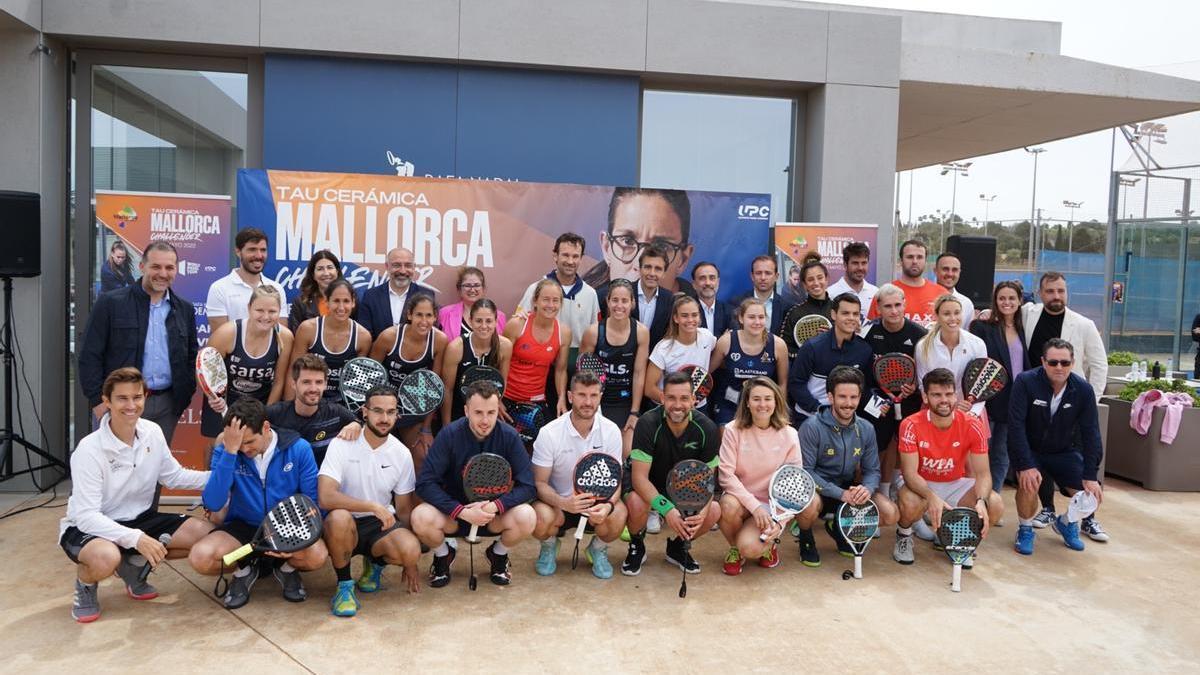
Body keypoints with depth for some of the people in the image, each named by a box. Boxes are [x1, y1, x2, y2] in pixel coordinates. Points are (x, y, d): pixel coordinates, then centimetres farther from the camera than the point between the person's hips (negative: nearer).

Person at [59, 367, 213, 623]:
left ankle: (136, 565, 11)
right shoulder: (89, 450, -24)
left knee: (204, 535, -12)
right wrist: (135, 538, -38)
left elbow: (173, 476, 7)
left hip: (139, 519, 6)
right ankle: (85, 585, 0)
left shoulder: (153, 432, -6)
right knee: (106, 558, -40)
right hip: (90, 527, -6)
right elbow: (86, 515, -27)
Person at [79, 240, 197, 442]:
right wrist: (97, 400, -9)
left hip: (167, 405, 3)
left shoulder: (184, 310, 10)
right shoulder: (110, 303, -2)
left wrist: (185, 395, 5)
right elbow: (90, 355, -4)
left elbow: (191, 357, 16)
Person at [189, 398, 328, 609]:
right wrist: (230, 452, -30)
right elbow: (213, 504, -23)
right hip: (243, 527, 1)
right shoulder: (224, 452, -10)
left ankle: (287, 568, 6)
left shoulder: (298, 448, -12)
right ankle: (244, 570, 7)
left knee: (317, 555, -32)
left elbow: (312, 502, -7)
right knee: (200, 557, -27)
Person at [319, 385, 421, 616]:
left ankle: (375, 563, 10)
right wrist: (373, 506, -29)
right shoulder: (342, 445, -13)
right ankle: (344, 585, -12)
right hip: (345, 526, -2)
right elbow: (325, 497, -25)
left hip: (382, 524, 3)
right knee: (339, 518, -38)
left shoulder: (402, 454, -2)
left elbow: (404, 509, 5)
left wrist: (409, 561, 6)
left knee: (411, 551, -28)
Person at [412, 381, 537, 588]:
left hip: (496, 511, 0)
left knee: (527, 517, -29)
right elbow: (425, 483, -20)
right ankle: (443, 555, 7)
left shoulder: (509, 436, -14)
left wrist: (495, 505, -32)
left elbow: (527, 486, -15)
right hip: (454, 509, 0)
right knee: (421, 518, -31)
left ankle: (498, 555, 7)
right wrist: (462, 512, -31)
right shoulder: (450, 434, -17)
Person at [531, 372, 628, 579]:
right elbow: (540, 482, -11)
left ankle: (598, 549, 7)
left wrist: (608, 505, -30)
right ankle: (549, 546, 7)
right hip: (559, 501, -1)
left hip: (597, 500, 1)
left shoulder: (611, 431, -9)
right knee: (540, 520, -33)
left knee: (617, 517, -31)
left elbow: (614, 481, -6)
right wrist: (563, 503, -33)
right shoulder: (549, 433, -14)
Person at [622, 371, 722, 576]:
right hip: (649, 489, -3)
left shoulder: (707, 429, -17)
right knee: (636, 503, -36)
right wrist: (666, 509, -43)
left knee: (714, 511, -24)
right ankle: (637, 547, 1)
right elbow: (639, 476, -28)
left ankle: (677, 546, 8)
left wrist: (702, 510, -33)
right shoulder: (648, 424, -25)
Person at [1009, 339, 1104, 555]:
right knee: (1029, 483, -31)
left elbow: (1090, 433, -10)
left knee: (1092, 493, -11)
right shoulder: (1025, 382, -22)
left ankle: (1066, 523, 24)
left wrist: (1090, 476, -16)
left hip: (1065, 452, 4)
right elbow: (1016, 425, -24)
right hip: (1029, 450, -3)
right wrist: (1026, 465, -31)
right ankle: (1025, 529, -1)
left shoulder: (1083, 389, -12)